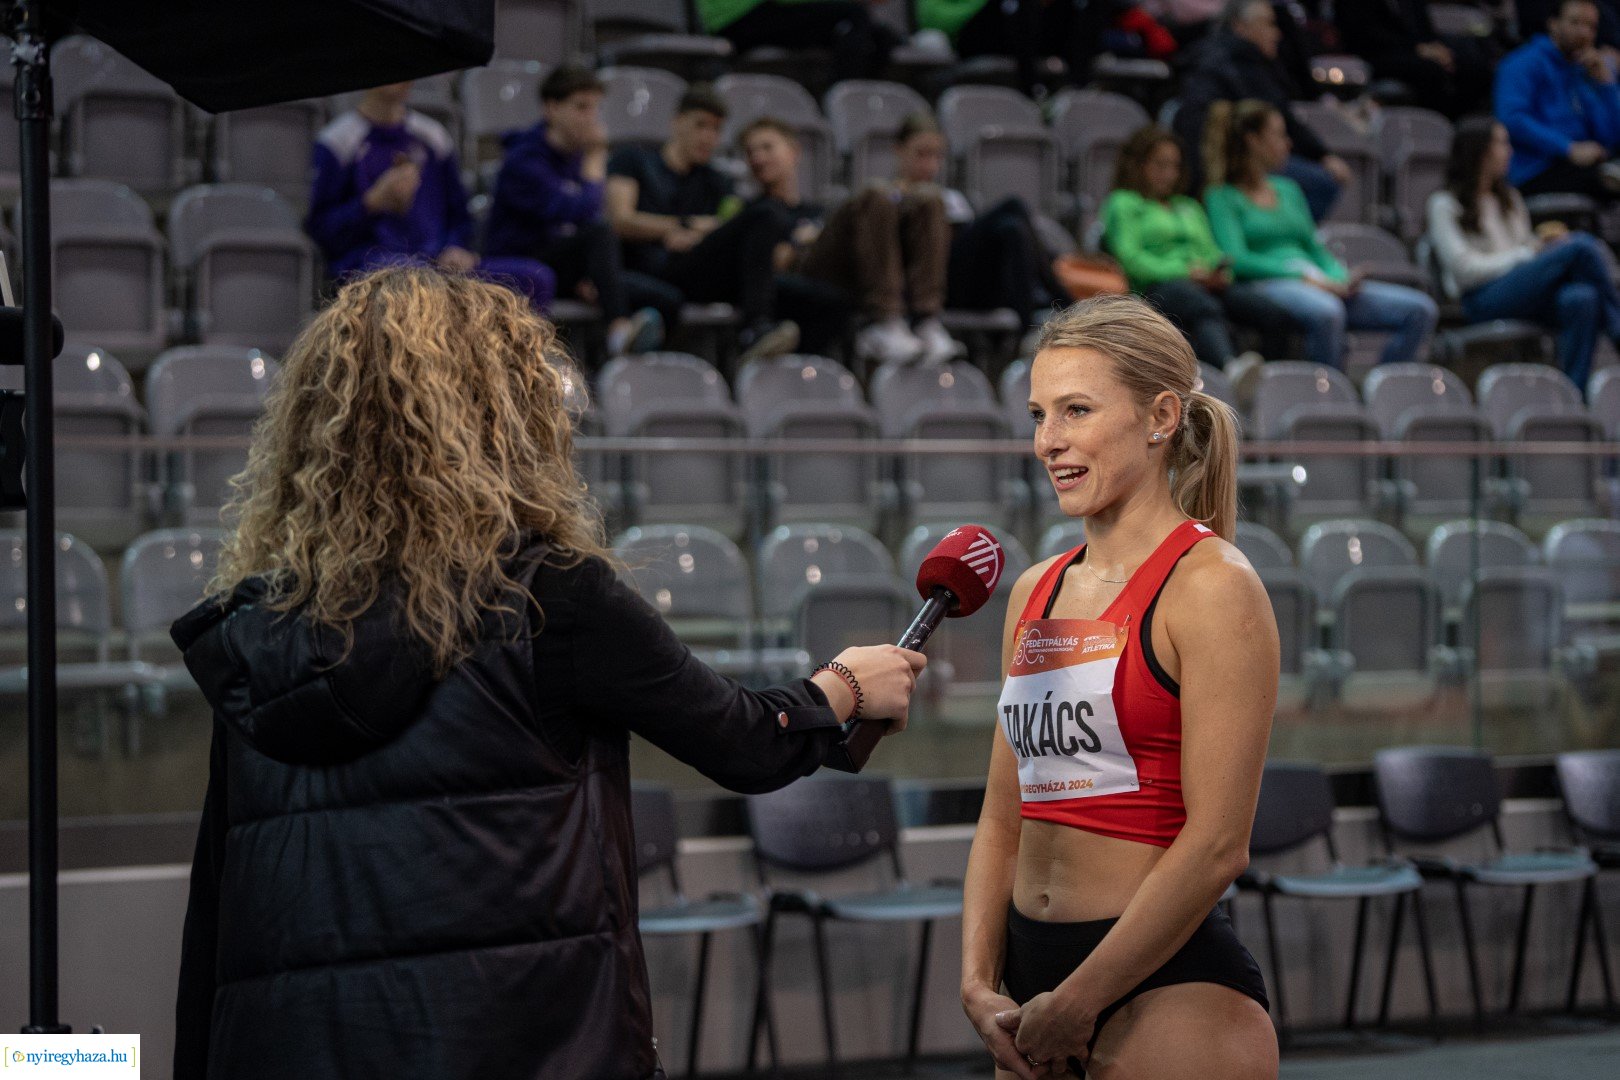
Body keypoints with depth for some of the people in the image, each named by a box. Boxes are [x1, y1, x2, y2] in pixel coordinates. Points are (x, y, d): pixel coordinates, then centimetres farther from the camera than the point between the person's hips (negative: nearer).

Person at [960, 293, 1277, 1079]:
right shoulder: (1035, 593, 12)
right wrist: (978, 984, 1)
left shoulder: (1210, 585, -9)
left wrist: (1077, 1002, -13)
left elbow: (1216, 844, -15)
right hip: (1031, 971, 6)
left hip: (1170, 988, -6)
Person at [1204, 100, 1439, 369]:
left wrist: (1341, 278, 2)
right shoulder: (1221, 197, 5)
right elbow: (1237, 259, -9)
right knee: (1326, 312, -43)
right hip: (1267, 284, -8)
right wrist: (1305, 276, -15)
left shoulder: (1288, 190, 28)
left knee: (1421, 310, -12)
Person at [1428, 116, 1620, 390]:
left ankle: (1574, 394, -37)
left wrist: (1545, 242, -2)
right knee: (1582, 245, -24)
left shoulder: (1510, 200, 28)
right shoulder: (1444, 205, 6)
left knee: (1581, 298, -34)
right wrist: (1528, 254, -9)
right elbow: (1465, 269, -6)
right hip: (1484, 300, -6)